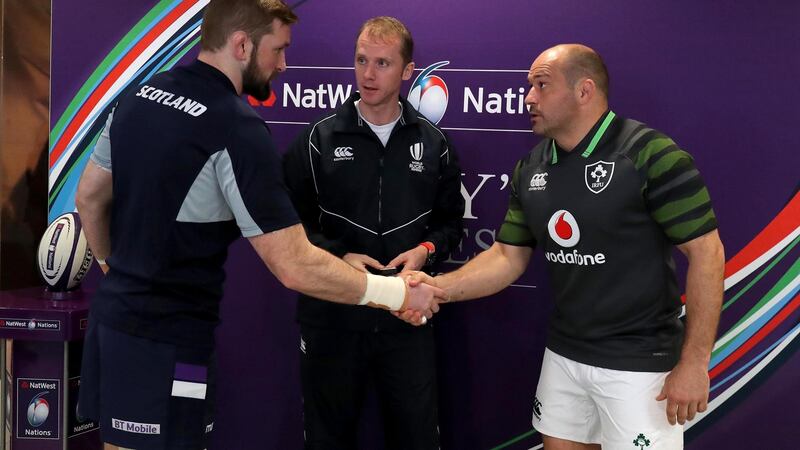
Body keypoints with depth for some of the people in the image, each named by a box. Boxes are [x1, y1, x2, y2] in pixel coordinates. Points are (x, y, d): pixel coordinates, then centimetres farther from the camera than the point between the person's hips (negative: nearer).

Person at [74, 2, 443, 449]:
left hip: (112, 316, 8)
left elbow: (89, 198, 15)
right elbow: (296, 267, -23)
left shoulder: (140, 97, 4)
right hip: (167, 341, -8)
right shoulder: (237, 128, -21)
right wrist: (397, 292, -13)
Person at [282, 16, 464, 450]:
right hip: (332, 316, -1)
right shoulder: (319, 138, -2)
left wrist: (426, 249, -8)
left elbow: (451, 221, 12)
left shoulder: (433, 143, 5)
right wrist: (339, 256, -15)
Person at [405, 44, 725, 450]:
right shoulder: (530, 168, 4)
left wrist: (694, 364, -17)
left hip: (638, 363, -6)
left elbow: (706, 251, -16)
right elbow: (508, 256, 9)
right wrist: (439, 287, -8)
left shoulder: (651, 156, -17)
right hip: (562, 355, 6)